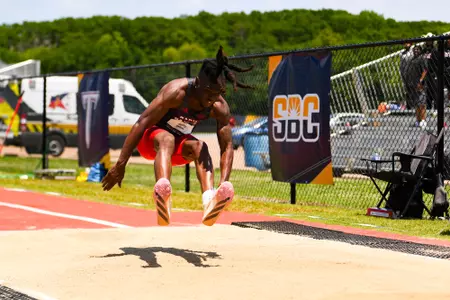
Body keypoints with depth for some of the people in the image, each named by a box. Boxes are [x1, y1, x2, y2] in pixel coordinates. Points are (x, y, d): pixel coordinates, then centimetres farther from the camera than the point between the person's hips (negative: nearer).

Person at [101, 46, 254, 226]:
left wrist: (224, 183, -32)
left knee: (200, 146, -28)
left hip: (180, 145, 5)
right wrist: (120, 165, -37)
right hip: (150, 139, -4)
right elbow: (141, 123, -33)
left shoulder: (220, 108, -17)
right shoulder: (176, 91, -30)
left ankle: (209, 201, -53)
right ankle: (162, 193, -68)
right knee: (167, 139, -38)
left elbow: (227, 147, -16)